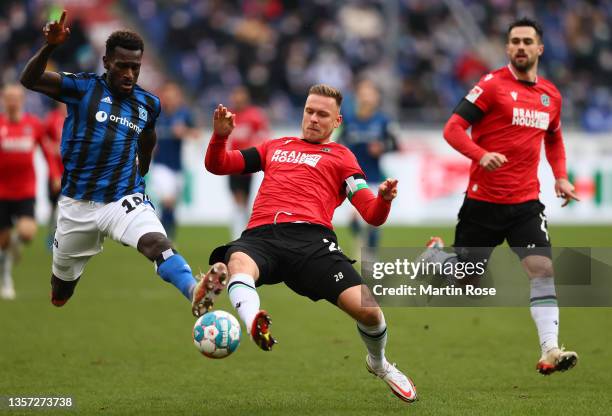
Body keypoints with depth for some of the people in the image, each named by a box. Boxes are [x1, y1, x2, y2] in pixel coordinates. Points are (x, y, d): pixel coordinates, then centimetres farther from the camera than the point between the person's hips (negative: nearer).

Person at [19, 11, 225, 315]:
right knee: (61, 287, 12)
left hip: (124, 200, 0)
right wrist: (49, 47, -35)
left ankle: (194, 293, -57)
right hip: (78, 203, 0)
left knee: (157, 242, -31)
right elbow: (30, 80, -19)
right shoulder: (84, 87, -4)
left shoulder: (148, 104, 6)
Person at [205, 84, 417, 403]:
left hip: (310, 237, -1)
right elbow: (216, 165, 32)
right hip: (260, 236, 1)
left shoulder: (340, 156, 24)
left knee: (368, 310, -17)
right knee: (238, 262, -38)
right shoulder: (276, 146, 34)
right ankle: (256, 327, -68)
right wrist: (220, 136, 10)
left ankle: (378, 364, 18)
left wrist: (383, 200, -11)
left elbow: (372, 215, 13)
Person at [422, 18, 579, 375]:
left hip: (526, 203, 3)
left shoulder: (551, 95, 9)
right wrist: (482, 155, -28)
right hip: (483, 201, -3)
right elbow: (453, 129, -11)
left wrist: (560, 177, 11)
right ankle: (435, 253, 46)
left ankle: (550, 351, -19)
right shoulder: (492, 85, -8)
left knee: (543, 268, -16)